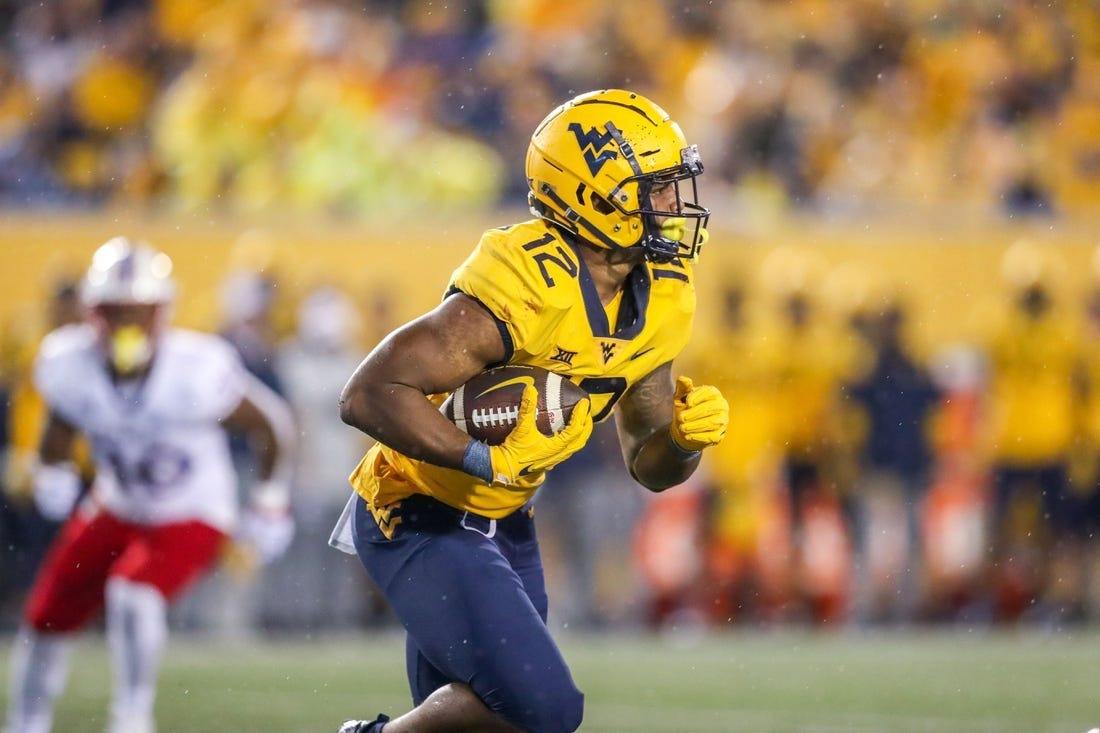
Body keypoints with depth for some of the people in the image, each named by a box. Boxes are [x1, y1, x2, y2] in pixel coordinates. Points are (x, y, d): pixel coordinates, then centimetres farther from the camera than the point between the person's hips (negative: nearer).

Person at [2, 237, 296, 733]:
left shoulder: (196, 371, -31)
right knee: (46, 617, 7)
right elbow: (61, 423, 5)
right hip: (117, 508, 5)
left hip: (191, 518, -5)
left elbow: (270, 425, -13)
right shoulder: (69, 365, -19)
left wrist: (269, 502, -6)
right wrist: (50, 474, -13)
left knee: (133, 591, -31)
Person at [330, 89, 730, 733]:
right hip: (422, 522, -9)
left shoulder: (657, 300, 0)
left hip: (505, 524, 9)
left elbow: (649, 467, 8)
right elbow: (369, 395, -29)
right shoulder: (526, 288, -27)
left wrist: (686, 436, -13)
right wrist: (489, 459, -33)